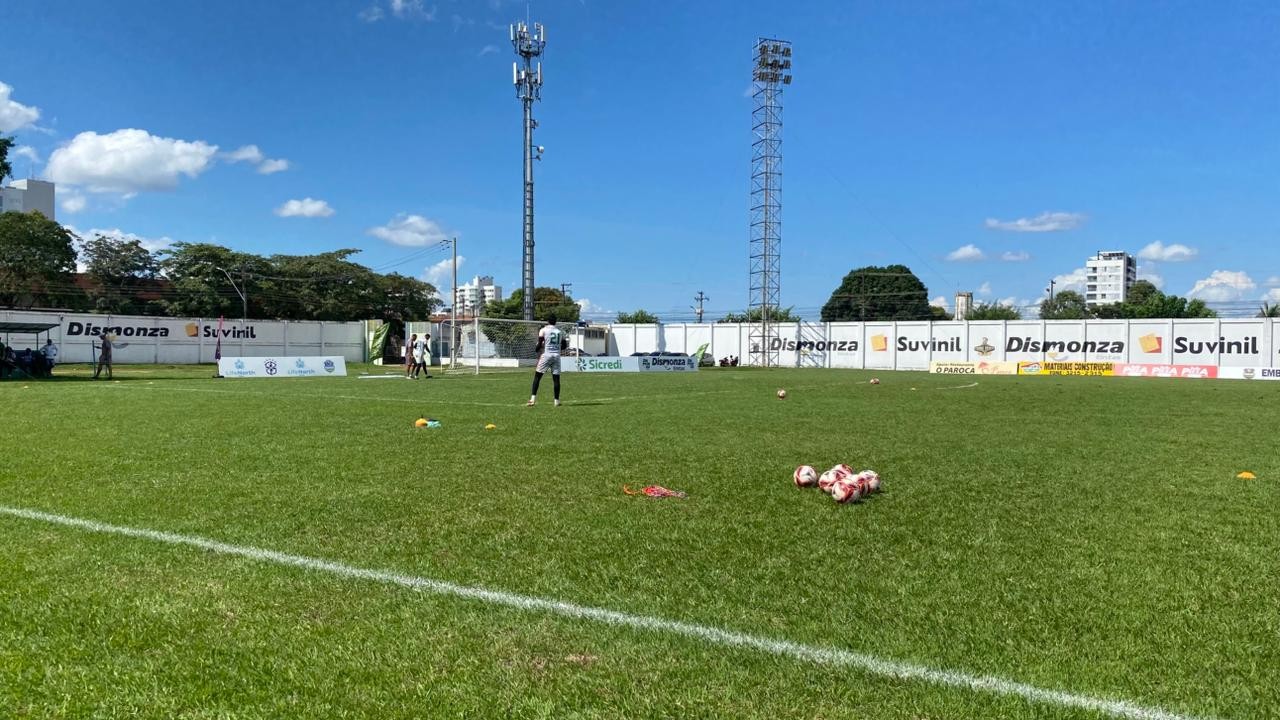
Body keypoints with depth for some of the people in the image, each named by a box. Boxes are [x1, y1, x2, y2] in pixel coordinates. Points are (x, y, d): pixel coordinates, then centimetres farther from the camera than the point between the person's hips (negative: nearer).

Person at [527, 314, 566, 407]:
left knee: (537, 376, 3)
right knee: (556, 378, 6)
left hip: (546, 355, -3)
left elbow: (540, 343, -9)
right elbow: (564, 345, 13)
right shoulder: (560, 332, 10)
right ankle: (557, 401, 8)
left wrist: (537, 351, 9)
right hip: (556, 356, 3)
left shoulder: (543, 330, -1)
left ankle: (533, 399, -5)